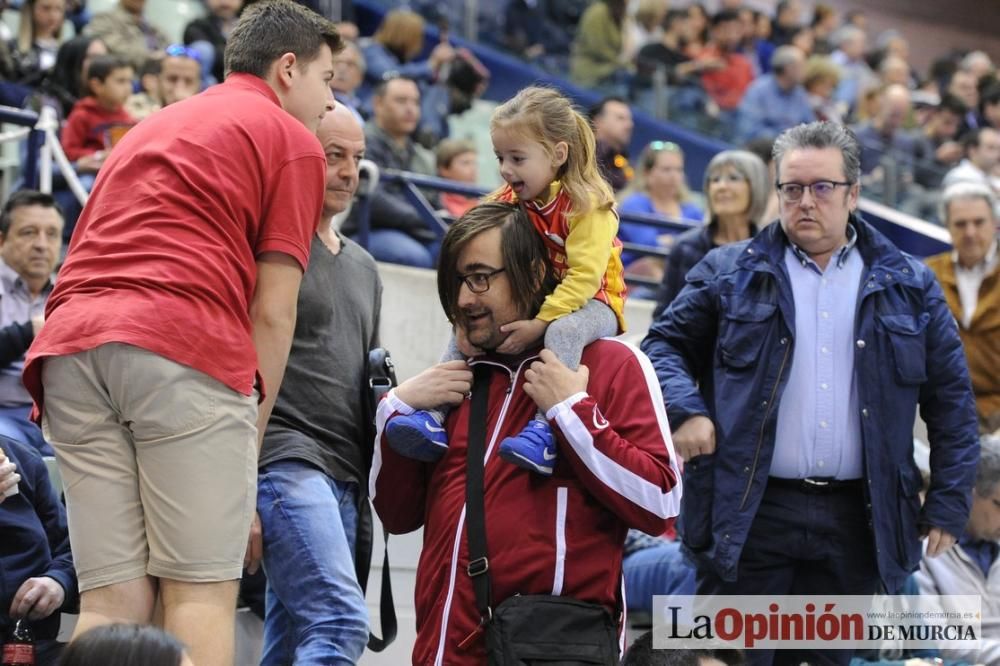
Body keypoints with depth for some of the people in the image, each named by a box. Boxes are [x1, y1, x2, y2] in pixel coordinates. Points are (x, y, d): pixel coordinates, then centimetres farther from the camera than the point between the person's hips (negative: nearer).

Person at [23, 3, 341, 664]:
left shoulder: (152, 127, 32)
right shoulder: (291, 140, 12)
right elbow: (272, 314, 4)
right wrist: (252, 435, 10)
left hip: (69, 343, 6)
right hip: (186, 347, -6)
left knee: (111, 602, 3)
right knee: (202, 596, -4)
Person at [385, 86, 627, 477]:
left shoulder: (588, 205, -18)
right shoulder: (507, 203, 1)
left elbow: (584, 275, -26)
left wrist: (540, 324, -34)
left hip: (590, 304, -7)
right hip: (529, 307, 7)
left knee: (563, 331, -38)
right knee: (463, 333, -6)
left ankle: (545, 431, -49)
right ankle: (436, 418, -14)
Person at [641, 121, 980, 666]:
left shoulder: (908, 287, 9)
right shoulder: (730, 273, 6)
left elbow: (951, 398, 11)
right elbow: (665, 344, 10)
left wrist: (948, 503, 5)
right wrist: (683, 409, -10)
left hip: (857, 519, 2)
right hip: (748, 513, -1)